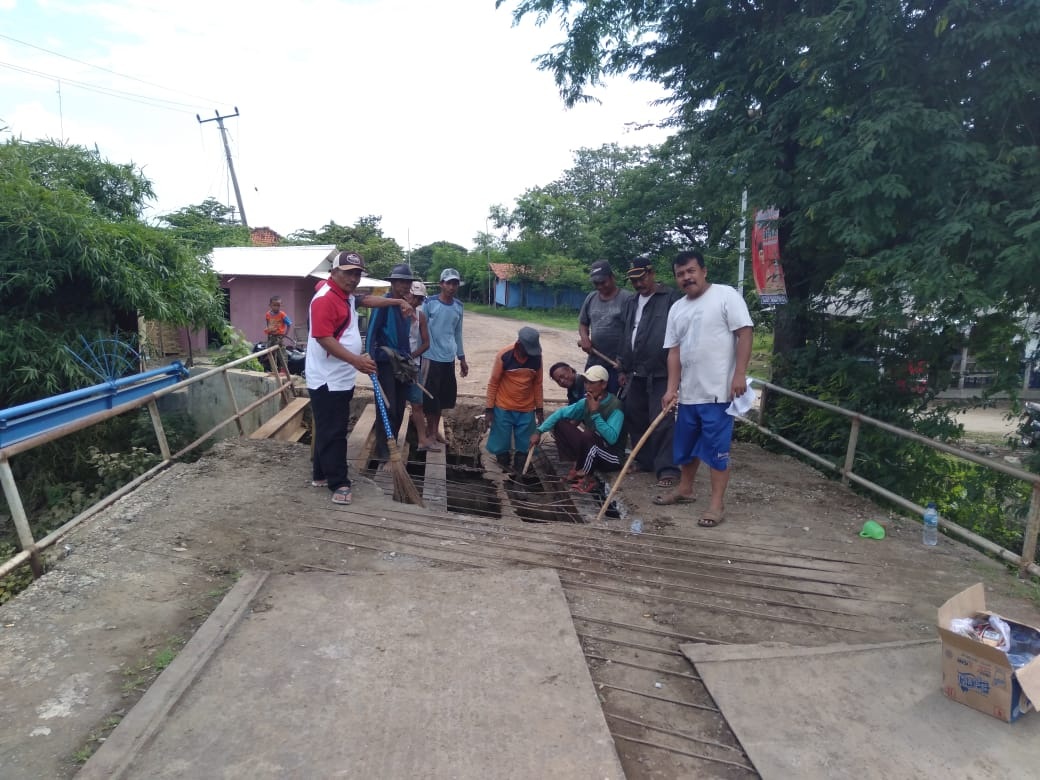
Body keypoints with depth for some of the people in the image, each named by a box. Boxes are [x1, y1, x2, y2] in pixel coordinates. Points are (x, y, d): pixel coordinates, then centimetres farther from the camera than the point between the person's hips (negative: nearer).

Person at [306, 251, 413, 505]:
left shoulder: (347, 296, 12)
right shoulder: (325, 299, -19)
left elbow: (367, 300, 32)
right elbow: (323, 338, -26)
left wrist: (398, 302, 26)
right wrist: (356, 360, -32)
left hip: (342, 379, 10)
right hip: (327, 380, -10)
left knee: (331, 431, 17)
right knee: (332, 434, -2)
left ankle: (321, 475, 28)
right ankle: (338, 483, 5)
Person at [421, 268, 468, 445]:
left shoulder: (459, 306, 7)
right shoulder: (429, 303, -8)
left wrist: (462, 358, 19)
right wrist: (419, 354, -9)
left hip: (449, 359, 5)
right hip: (431, 357, -5)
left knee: (443, 396, 12)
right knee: (429, 396, 0)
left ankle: (436, 429, 26)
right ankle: (429, 429, 16)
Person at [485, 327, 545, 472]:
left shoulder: (536, 357, -5)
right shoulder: (504, 355, -15)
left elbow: (537, 384, 6)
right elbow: (493, 383, -7)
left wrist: (539, 408, 7)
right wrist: (489, 409, -7)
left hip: (527, 410, 3)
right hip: (503, 409, -2)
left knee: (524, 446, 4)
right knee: (501, 444, 4)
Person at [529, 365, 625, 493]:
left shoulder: (615, 406, -22)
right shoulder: (586, 402, -2)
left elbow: (611, 438, -34)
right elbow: (561, 412, -1)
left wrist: (595, 413, -31)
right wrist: (539, 431, -10)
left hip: (612, 457, -7)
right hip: (591, 452, 7)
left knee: (587, 435, -36)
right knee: (560, 423, -6)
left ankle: (586, 476, -13)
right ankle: (578, 466, -3)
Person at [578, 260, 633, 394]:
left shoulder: (626, 298, -8)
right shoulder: (591, 298, 10)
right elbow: (583, 324, 20)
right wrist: (584, 338, -2)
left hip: (617, 363, -6)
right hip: (594, 361, 6)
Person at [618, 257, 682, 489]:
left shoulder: (671, 298, -7)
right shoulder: (632, 302, 16)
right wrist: (624, 369, 19)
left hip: (661, 373, -7)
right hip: (637, 373, 8)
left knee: (662, 422, -7)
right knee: (635, 419, 12)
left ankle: (667, 469, -1)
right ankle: (645, 462, 25)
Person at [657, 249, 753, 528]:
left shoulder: (726, 295, -6)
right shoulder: (677, 309, 13)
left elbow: (744, 333, -11)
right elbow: (674, 351, 11)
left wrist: (739, 375, -18)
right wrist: (672, 388, 3)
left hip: (718, 391, -7)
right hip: (689, 392, 7)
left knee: (717, 448, -2)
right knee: (685, 445, 17)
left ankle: (717, 504, 7)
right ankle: (685, 489, 35)